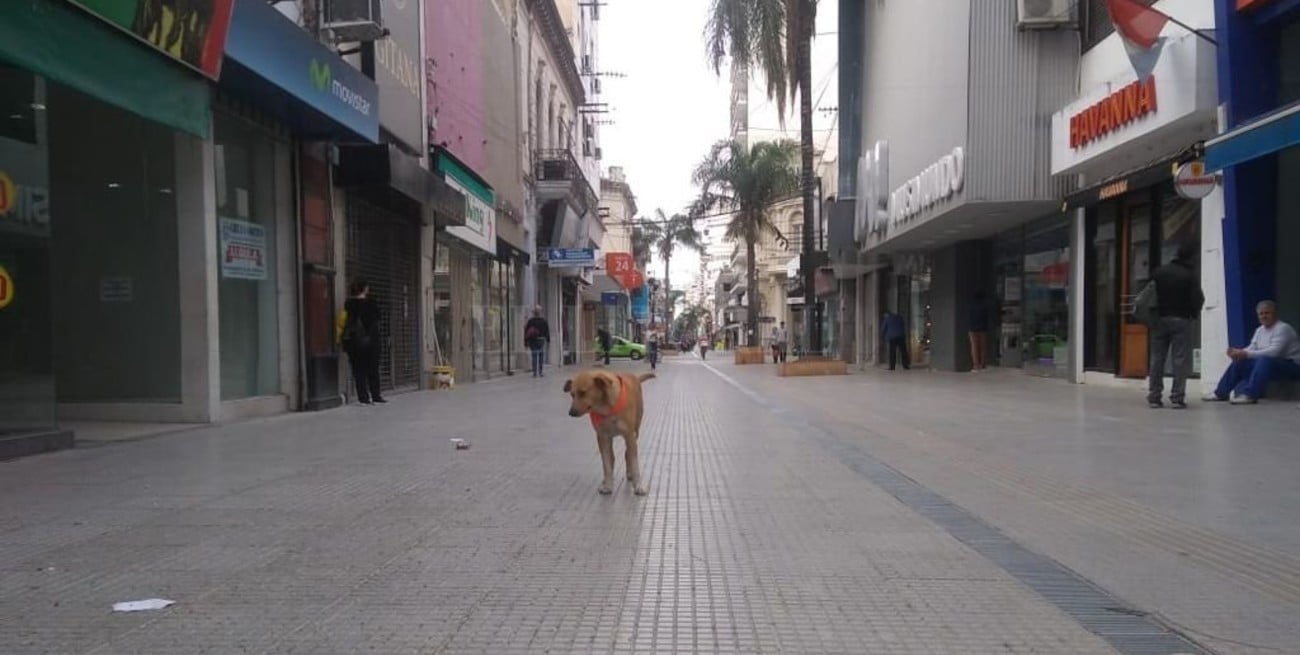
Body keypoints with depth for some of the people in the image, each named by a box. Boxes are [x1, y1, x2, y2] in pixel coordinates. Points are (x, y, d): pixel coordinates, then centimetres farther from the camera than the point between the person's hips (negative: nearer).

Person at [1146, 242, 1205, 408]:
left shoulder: (1159, 272, 4)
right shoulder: (1191, 274, -6)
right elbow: (1197, 298, -9)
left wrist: (1154, 314, 10)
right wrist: (1194, 313, 10)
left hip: (1160, 319, 3)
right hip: (1181, 320, -3)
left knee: (1157, 359, 6)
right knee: (1180, 360, -1)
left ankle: (1154, 397, 5)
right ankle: (1177, 397, -6)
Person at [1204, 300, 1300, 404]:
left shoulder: (1283, 328, -16)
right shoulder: (1260, 330, 11)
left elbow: (1274, 352, -28)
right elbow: (1252, 349, 4)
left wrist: (1246, 354, -33)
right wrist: (1239, 352, -20)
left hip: (1291, 365, -8)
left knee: (1264, 360, -36)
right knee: (1239, 362, -2)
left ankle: (1250, 395, -43)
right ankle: (1221, 393, 0)